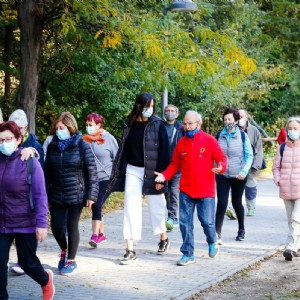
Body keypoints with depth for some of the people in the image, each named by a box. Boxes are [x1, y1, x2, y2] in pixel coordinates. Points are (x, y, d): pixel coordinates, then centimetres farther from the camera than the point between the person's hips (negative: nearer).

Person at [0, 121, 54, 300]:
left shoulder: (29, 162, -11)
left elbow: (40, 196, -12)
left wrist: (41, 224, -16)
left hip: (25, 224, -3)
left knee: (27, 262, 11)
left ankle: (46, 280, 42)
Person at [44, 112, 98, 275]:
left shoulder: (82, 146, -8)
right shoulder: (52, 146, 5)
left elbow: (91, 171, -8)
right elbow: (47, 172, 10)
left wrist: (91, 194, -12)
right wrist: (46, 194, 8)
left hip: (76, 195, -4)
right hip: (56, 195, 4)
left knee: (72, 226, 1)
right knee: (56, 226, 1)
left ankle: (71, 260, 17)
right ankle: (64, 250, 31)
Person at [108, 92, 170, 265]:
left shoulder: (158, 125, -7)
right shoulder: (130, 124, 4)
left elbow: (164, 150, -8)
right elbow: (124, 148, 10)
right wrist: (118, 171, 9)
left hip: (151, 172, -3)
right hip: (132, 171, 3)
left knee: (156, 206, 10)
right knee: (131, 208, -2)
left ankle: (164, 239, 34)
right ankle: (130, 251, -1)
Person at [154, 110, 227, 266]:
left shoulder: (209, 140, -3)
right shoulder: (181, 143, 8)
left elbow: (221, 158, -1)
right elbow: (175, 164, 12)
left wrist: (221, 167, -23)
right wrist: (164, 175, -3)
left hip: (205, 190, -3)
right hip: (186, 190, 3)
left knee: (207, 221, -3)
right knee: (185, 222, 2)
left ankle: (212, 242, 30)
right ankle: (188, 254, 11)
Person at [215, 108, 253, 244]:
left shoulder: (243, 136, -6)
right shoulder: (219, 135, 0)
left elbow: (249, 156, -5)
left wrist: (244, 171, -16)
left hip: (238, 176, -1)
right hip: (222, 175, 1)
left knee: (236, 203, 13)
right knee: (222, 203, -10)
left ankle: (241, 229, 35)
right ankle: (217, 234, -14)